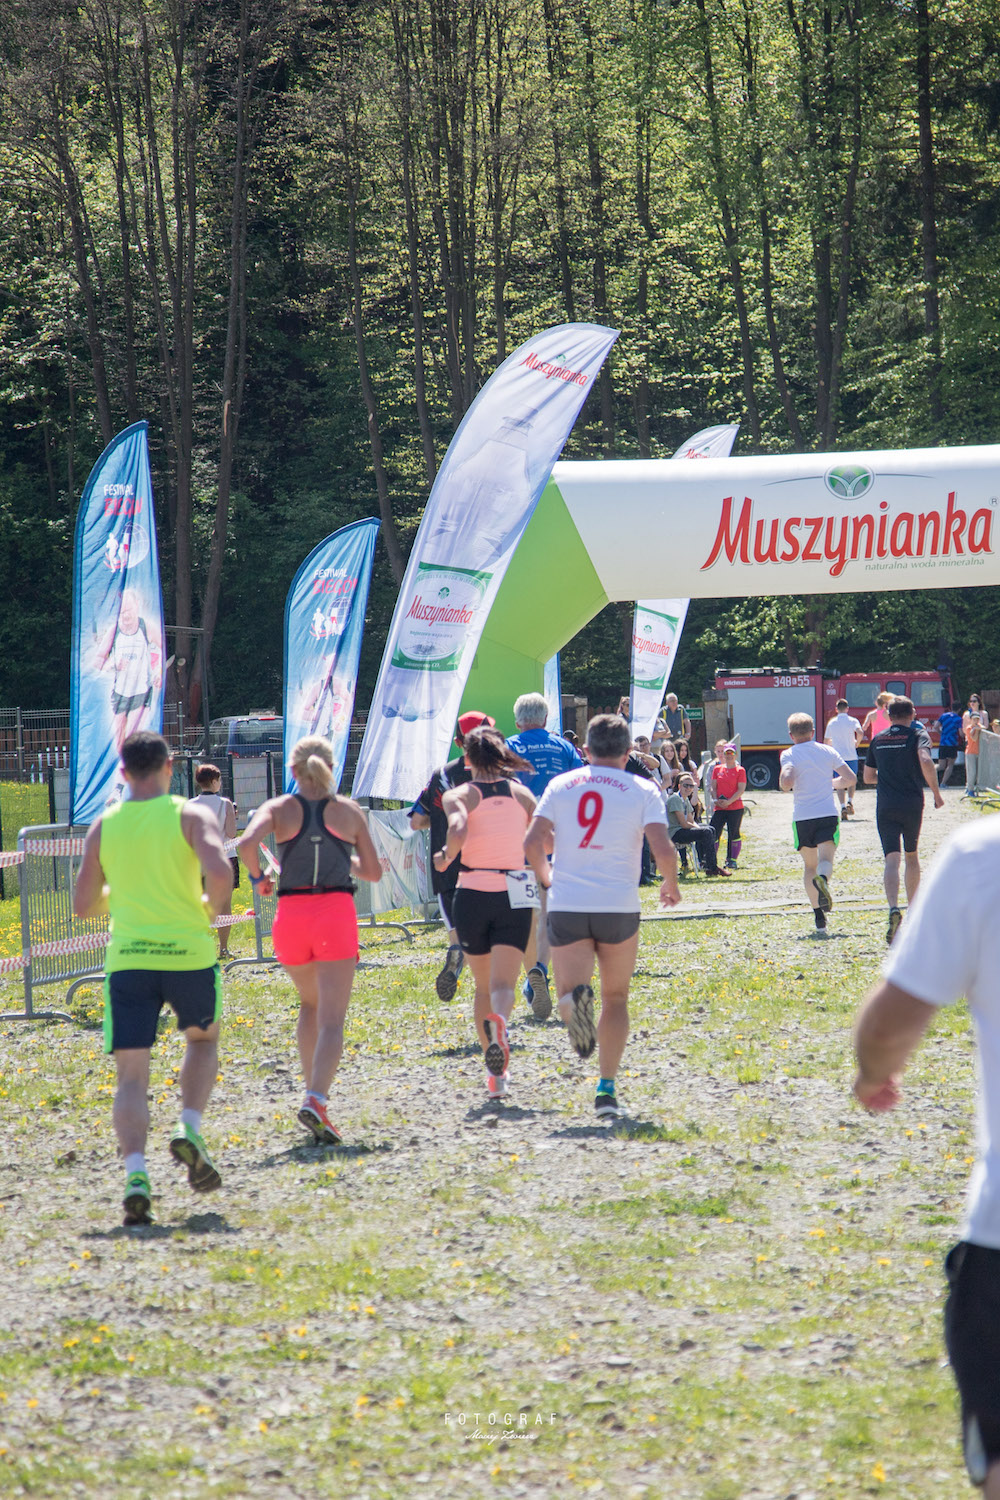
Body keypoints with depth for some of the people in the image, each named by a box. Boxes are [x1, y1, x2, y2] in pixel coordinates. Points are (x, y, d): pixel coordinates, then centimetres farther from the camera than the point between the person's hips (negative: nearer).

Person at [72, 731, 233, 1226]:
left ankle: (135, 1173, -20)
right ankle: (189, 1130, 5)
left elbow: (83, 904, 11)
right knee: (203, 1038, 27)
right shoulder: (191, 815, -1)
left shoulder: (103, 827, 8)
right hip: (188, 952, -1)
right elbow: (220, 873, -17)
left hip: (126, 958, 1)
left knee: (131, 1075, 2)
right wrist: (212, 906, 5)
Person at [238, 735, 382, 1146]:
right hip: (336, 912, -1)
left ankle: (314, 1090, 19)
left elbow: (246, 843, -15)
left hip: (291, 913, 2)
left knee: (310, 1005, 26)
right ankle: (316, 1100, -26)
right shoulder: (350, 811, 7)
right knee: (331, 1021, -5)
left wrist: (257, 877, 3)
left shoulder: (279, 808, 4)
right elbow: (373, 871, 11)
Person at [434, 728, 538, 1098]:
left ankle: (496, 1072, 12)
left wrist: (445, 858, -3)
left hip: (472, 896, 0)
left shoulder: (459, 795, -1)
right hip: (514, 896, 0)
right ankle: (498, 1021, -45)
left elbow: (458, 831, -21)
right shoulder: (522, 794, 6)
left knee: (483, 987, 15)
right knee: (503, 984, -9)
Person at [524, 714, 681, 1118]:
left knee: (568, 991, 3)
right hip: (619, 905, 0)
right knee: (616, 998, 16)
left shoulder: (560, 785, 7)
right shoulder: (642, 790, 1)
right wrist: (670, 885, 11)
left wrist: (545, 875, 19)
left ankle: (575, 998, -36)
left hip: (566, 904, 1)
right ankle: (606, 1088, 5)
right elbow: (663, 849, -9)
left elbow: (533, 843, -1)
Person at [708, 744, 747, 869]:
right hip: (719, 808, 3)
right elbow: (713, 787, 11)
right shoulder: (717, 769, 12)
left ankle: (732, 860, 9)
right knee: (714, 832, -4)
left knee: (733, 834, 0)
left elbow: (741, 789, -7)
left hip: (735, 808, -3)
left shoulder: (740, 770, 0)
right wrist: (715, 800, -8)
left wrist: (729, 801, -17)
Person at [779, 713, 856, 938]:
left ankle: (819, 917, 4)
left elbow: (786, 783, -16)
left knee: (809, 865, 12)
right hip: (828, 813, 1)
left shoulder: (789, 754, 1)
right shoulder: (827, 751, 10)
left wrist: (783, 778, 7)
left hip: (802, 816, -1)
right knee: (825, 860, -11)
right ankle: (823, 879, -49)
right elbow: (850, 778, 9)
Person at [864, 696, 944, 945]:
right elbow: (926, 761, -21)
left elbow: (868, 777, 17)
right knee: (911, 856, 19)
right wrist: (936, 793, -12)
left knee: (892, 859, -8)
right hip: (912, 804, -1)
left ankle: (894, 908, -32)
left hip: (885, 807, 1)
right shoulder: (918, 735, -1)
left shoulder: (878, 740, 10)